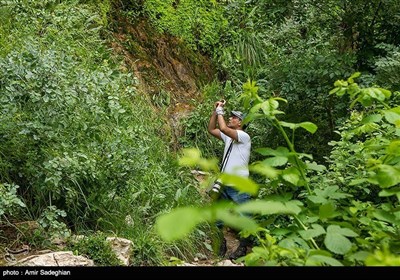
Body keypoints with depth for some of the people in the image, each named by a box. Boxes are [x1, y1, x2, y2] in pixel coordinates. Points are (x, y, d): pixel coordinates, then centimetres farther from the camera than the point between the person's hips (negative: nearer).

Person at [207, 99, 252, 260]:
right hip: (224, 185, 8)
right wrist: (215, 111, 7)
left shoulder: (244, 136, -11)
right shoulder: (228, 137, 14)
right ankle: (221, 244, 26)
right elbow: (211, 130, 15)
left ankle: (242, 248, 15)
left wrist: (220, 111, -9)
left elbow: (223, 128, -23)